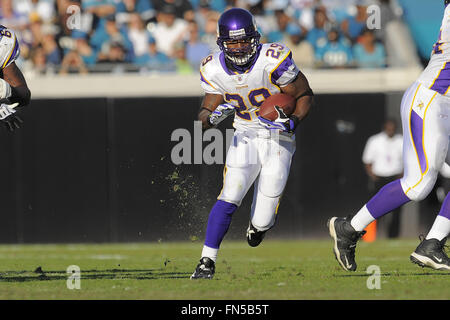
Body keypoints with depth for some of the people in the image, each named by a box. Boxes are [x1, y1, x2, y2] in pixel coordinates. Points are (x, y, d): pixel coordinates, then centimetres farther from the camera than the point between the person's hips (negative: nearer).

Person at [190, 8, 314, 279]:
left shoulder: (273, 61, -19)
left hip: (278, 139, -2)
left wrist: (293, 121, -25)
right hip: (245, 137, 2)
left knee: (262, 221, -4)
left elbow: (305, 95, -7)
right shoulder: (215, 70, -6)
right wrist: (212, 117, -23)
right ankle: (207, 262, -14)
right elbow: (205, 114, 1)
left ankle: (260, 222, 36)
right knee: (230, 197, -22)